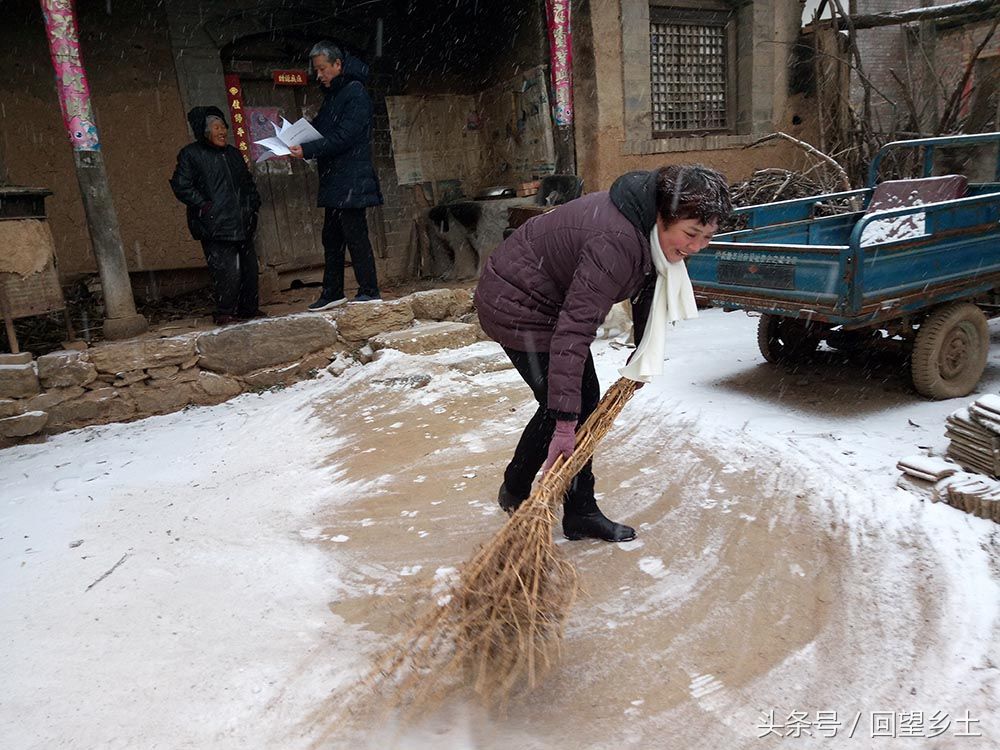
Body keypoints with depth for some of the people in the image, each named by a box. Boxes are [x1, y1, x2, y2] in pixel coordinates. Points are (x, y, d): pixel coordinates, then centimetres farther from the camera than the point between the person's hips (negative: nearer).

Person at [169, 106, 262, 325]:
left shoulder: (233, 153, 19)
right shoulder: (190, 154, -2)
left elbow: (248, 181, 29)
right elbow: (181, 186, -7)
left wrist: (254, 203, 15)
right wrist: (203, 206, -14)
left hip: (242, 224, 7)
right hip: (215, 225, -7)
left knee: (249, 266, 7)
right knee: (226, 270, -12)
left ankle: (249, 308, 19)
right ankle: (224, 313, -1)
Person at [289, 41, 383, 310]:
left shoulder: (355, 94, -9)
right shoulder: (332, 95, 20)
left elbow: (344, 137, -18)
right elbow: (322, 129, 22)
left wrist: (307, 150, -20)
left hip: (351, 181, -9)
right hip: (333, 181, 10)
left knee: (355, 235, -7)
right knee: (331, 238, 11)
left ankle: (370, 292, 0)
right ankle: (332, 293, 17)